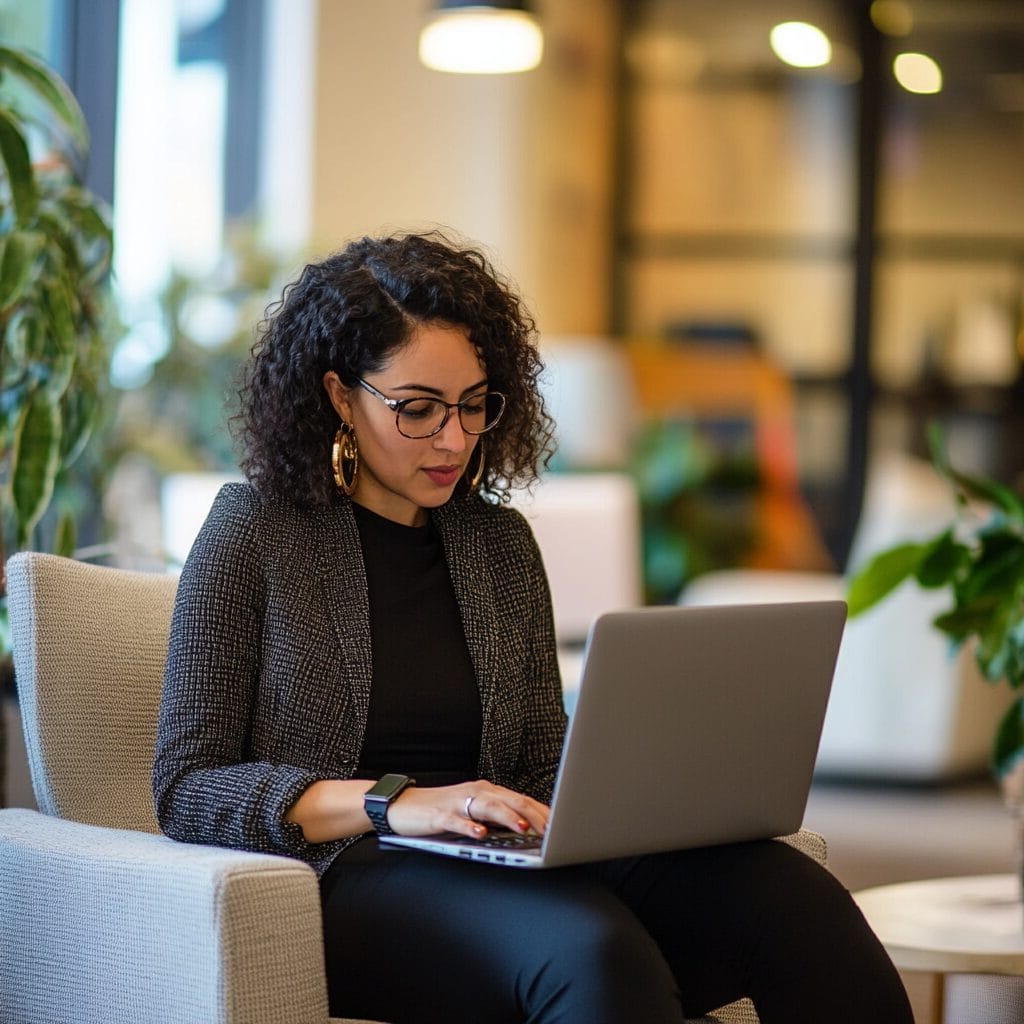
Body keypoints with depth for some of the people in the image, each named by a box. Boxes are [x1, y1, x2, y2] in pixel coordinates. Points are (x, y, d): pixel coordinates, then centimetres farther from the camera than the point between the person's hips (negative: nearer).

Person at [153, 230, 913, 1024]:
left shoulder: (500, 543, 17)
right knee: (588, 945, -40)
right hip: (343, 876, -5)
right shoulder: (253, 535, 2)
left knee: (778, 885, -27)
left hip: (490, 868, 5)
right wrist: (389, 803, -17)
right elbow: (187, 790, -3)